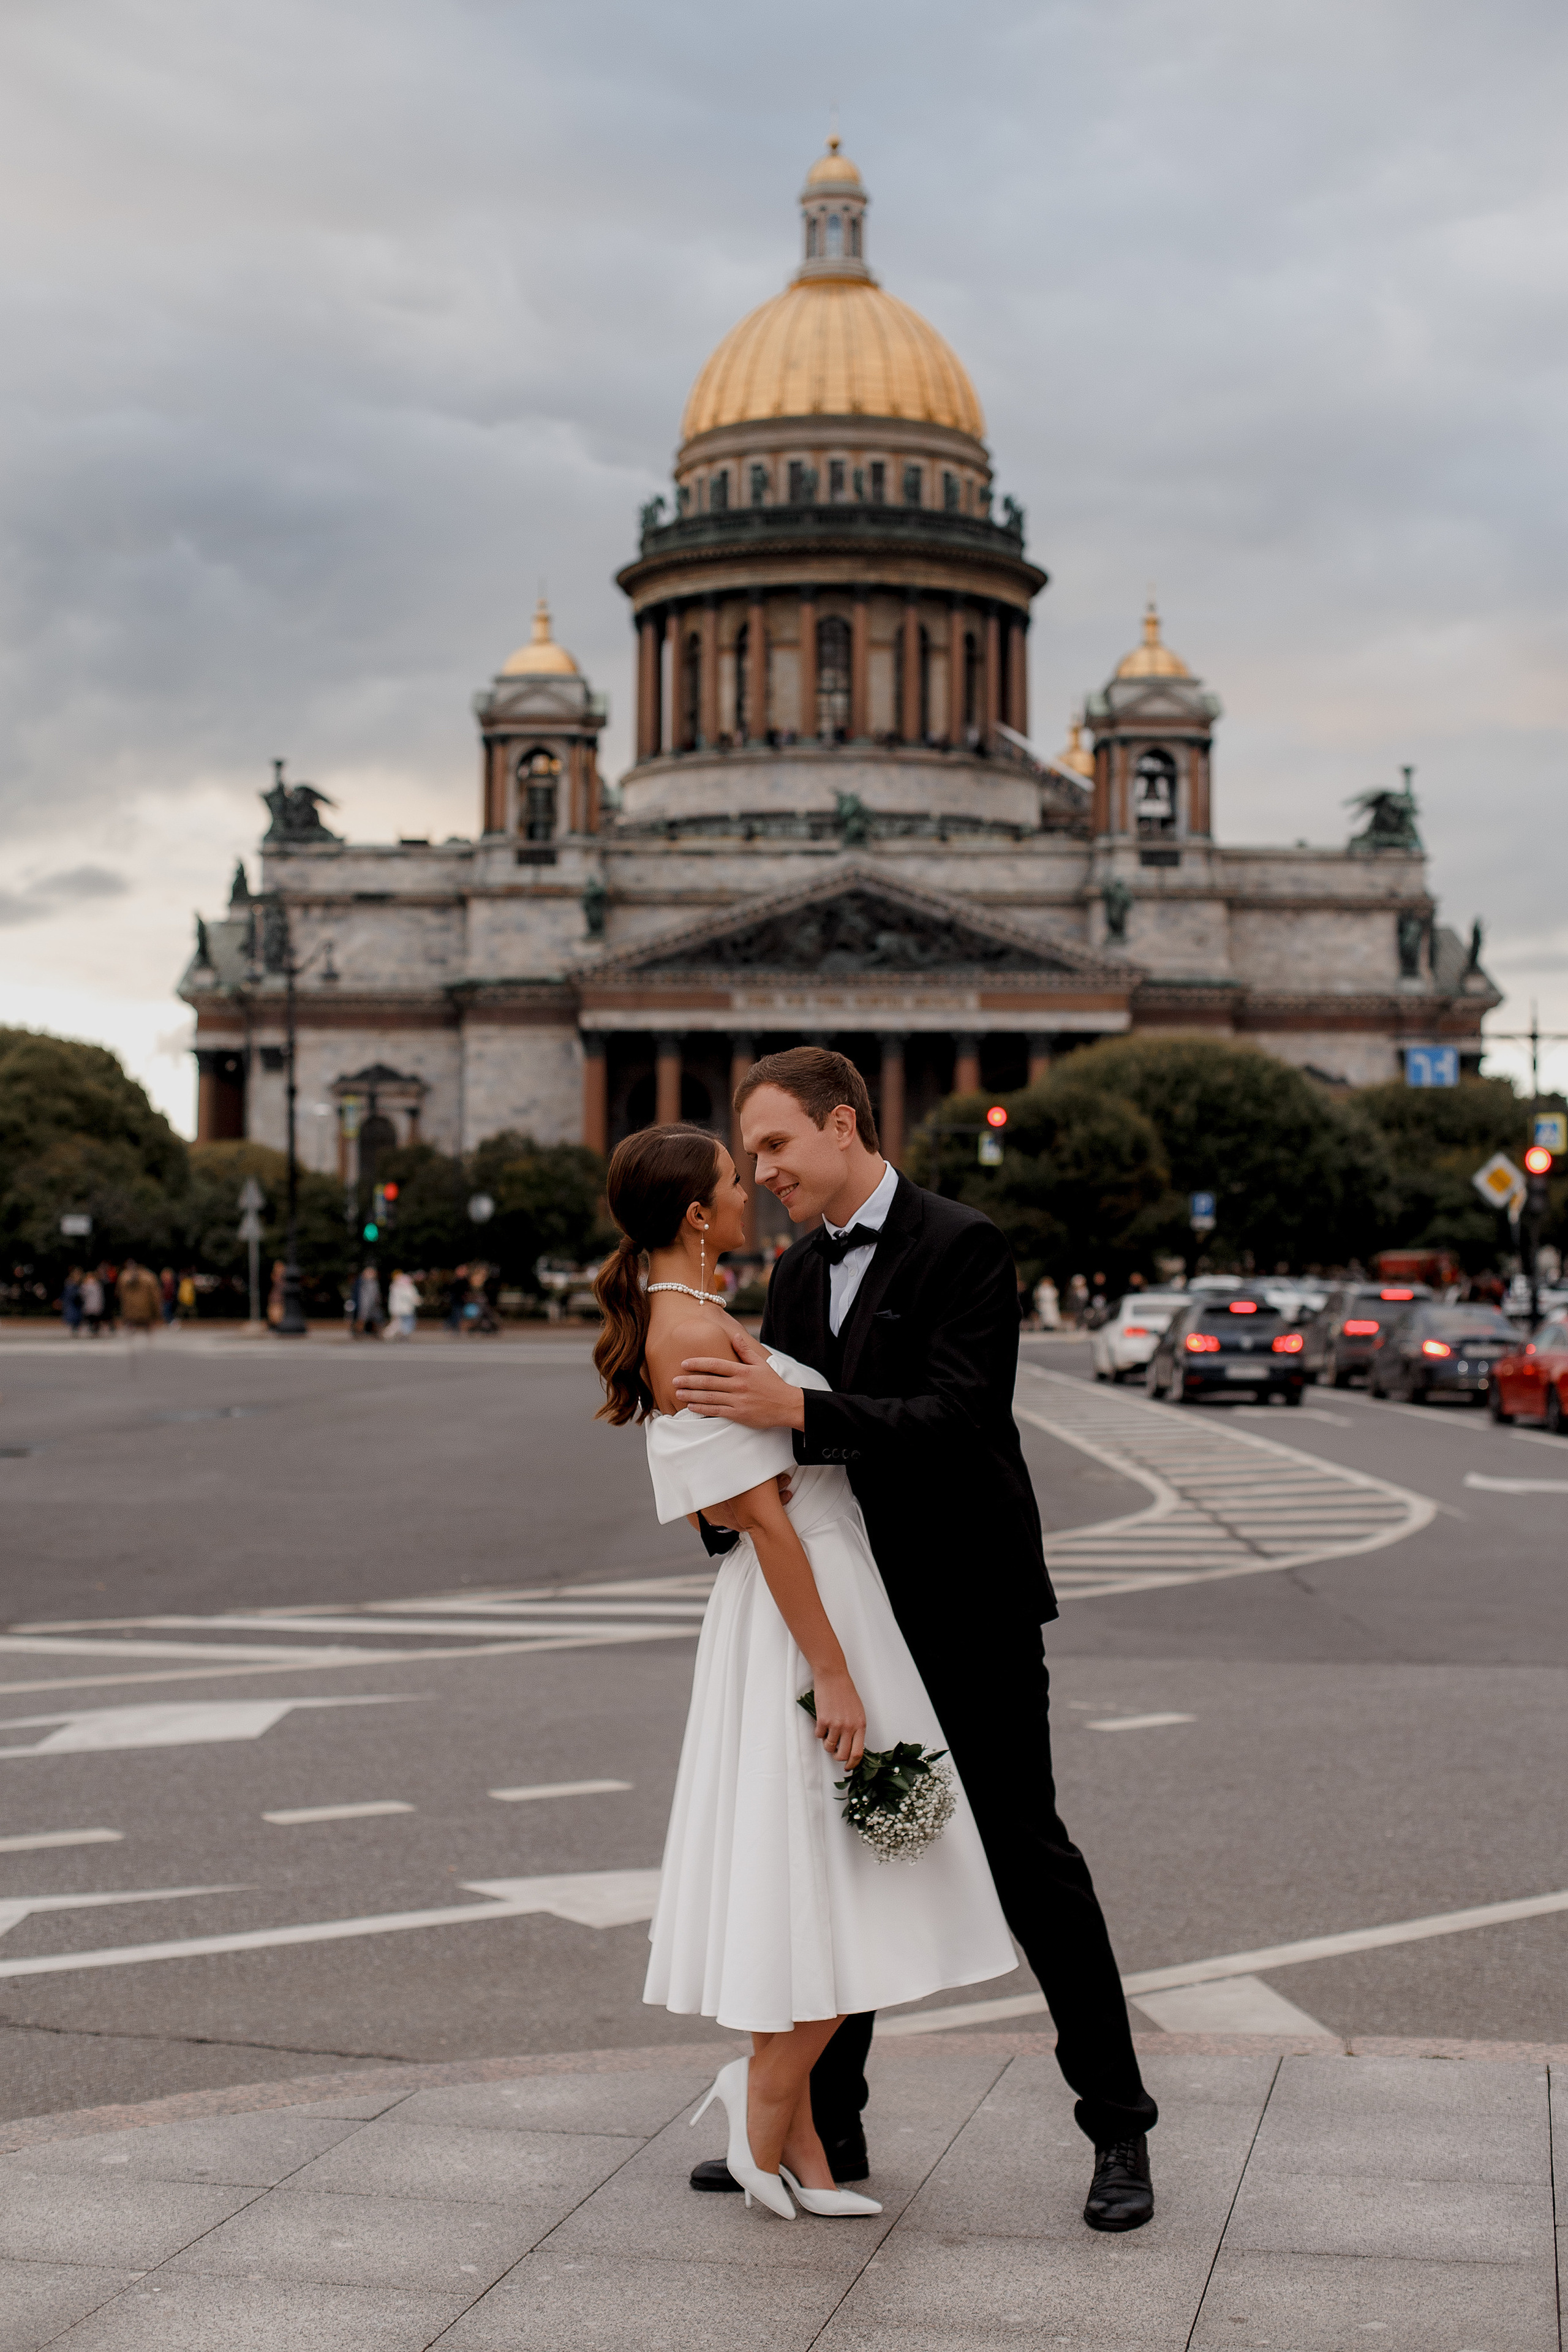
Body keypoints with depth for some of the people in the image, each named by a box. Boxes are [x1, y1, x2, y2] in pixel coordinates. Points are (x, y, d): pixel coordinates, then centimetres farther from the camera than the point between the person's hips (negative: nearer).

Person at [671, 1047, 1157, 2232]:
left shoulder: (962, 1245, -13)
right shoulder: (801, 1272, 11)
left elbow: (957, 1418, -24)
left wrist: (795, 1410, -32)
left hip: (971, 1611, -7)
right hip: (855, 1612, 7)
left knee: (1029, 1855, -1)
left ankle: (1119, 2130, 11)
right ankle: (822, 2124, 21)